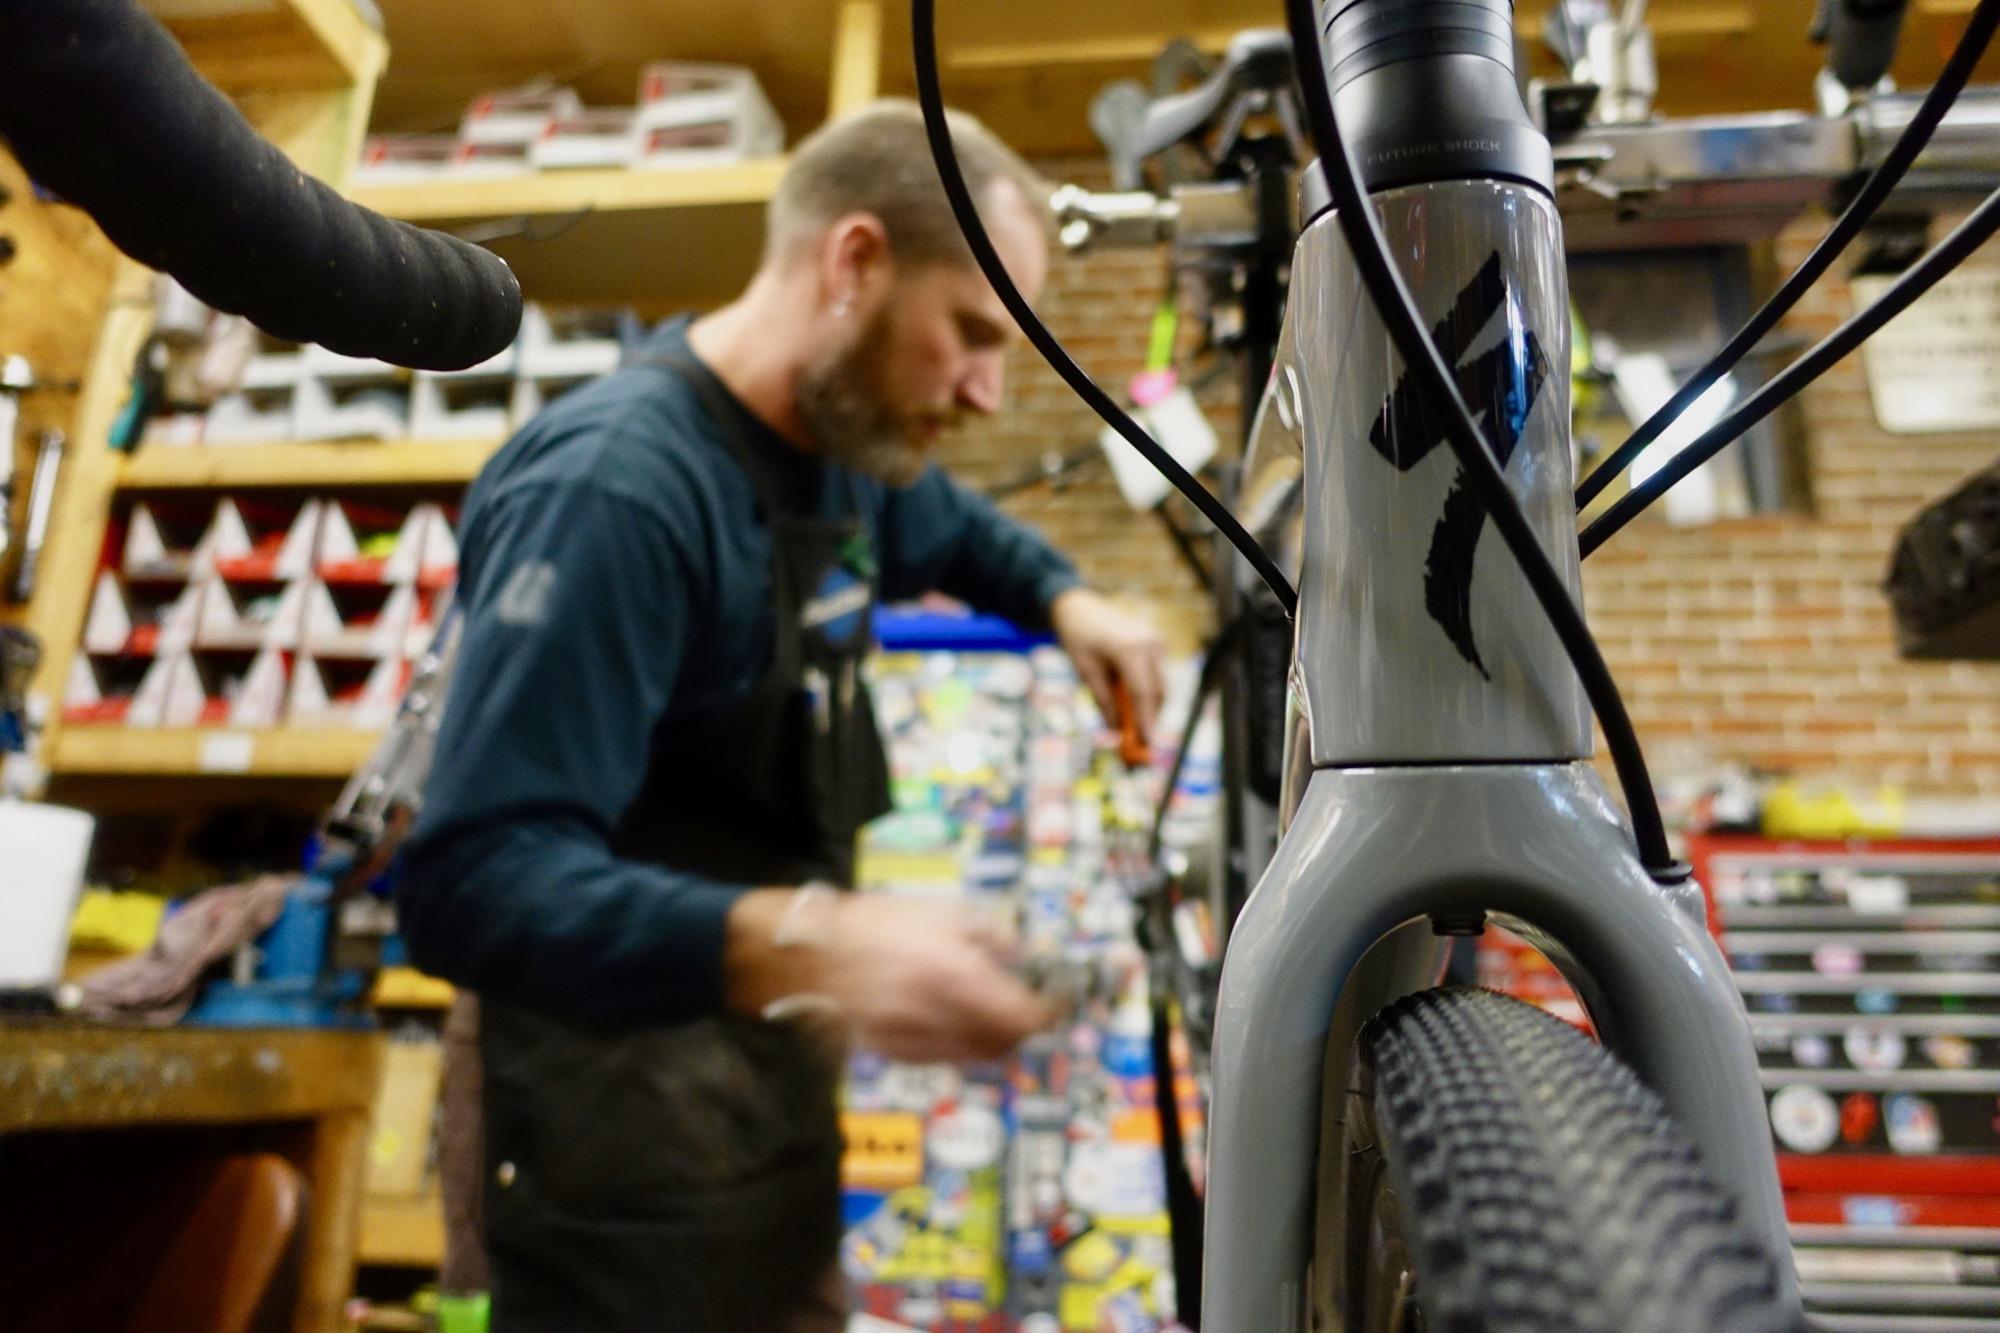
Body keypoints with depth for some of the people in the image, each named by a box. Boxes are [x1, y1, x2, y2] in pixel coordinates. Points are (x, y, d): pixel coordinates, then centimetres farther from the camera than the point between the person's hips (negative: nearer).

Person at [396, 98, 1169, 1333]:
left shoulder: (844, 441, 2)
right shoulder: (617, 485, -26)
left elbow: (951, 525, 24)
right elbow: (473, 878, -30)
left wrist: (1065, 599, 5)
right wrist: (797, 944, -44)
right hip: (637, 1126, -8)